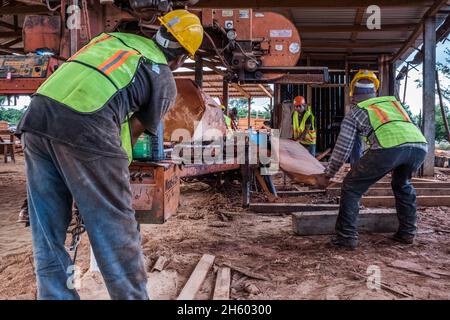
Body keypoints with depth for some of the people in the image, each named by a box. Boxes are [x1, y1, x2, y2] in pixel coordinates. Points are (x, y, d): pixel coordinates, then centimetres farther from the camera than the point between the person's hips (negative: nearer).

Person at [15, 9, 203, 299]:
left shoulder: (114, 37, 29)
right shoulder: (166, 82, 14)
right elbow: (132, 132, 14)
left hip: (37, 113, 7)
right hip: (84, 123, -6)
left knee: (48, 235, 14)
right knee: (116, 234, 6)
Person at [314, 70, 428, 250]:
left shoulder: (355, 112, 22)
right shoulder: (392, 101, 35)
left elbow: (342, 150, 18)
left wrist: (327, 176, 30)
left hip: (389, 147, -5)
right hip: (420, 144, 5)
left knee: (352, 187, 12)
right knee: (402, 184, 33)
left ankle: (347, 236, 10)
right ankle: (407, 233, 35)